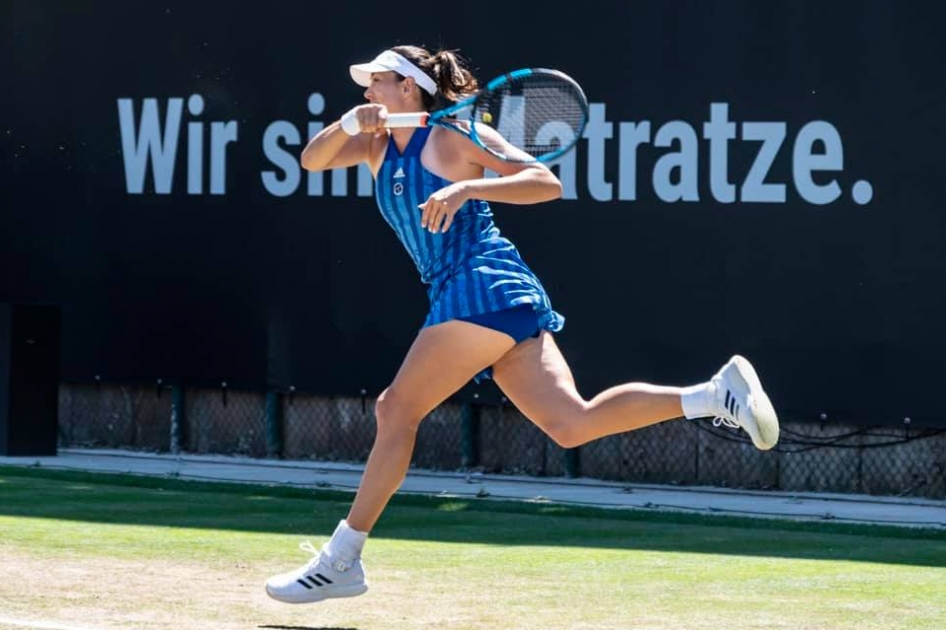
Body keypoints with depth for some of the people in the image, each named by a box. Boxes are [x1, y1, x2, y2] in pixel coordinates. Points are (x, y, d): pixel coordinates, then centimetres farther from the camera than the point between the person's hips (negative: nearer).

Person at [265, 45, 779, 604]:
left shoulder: (454, 136, 0)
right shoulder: (378, 144, 23)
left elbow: (547, 184, -6)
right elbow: (313, 159, 9)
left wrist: (466, 188, -18)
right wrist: (350, 123, -9)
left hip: (484, 286, -8)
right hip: (462, 299, 8)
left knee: (397, 408, -9)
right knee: (571, 423, -7)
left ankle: (341, 560, -7)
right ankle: (717, 394, -9)